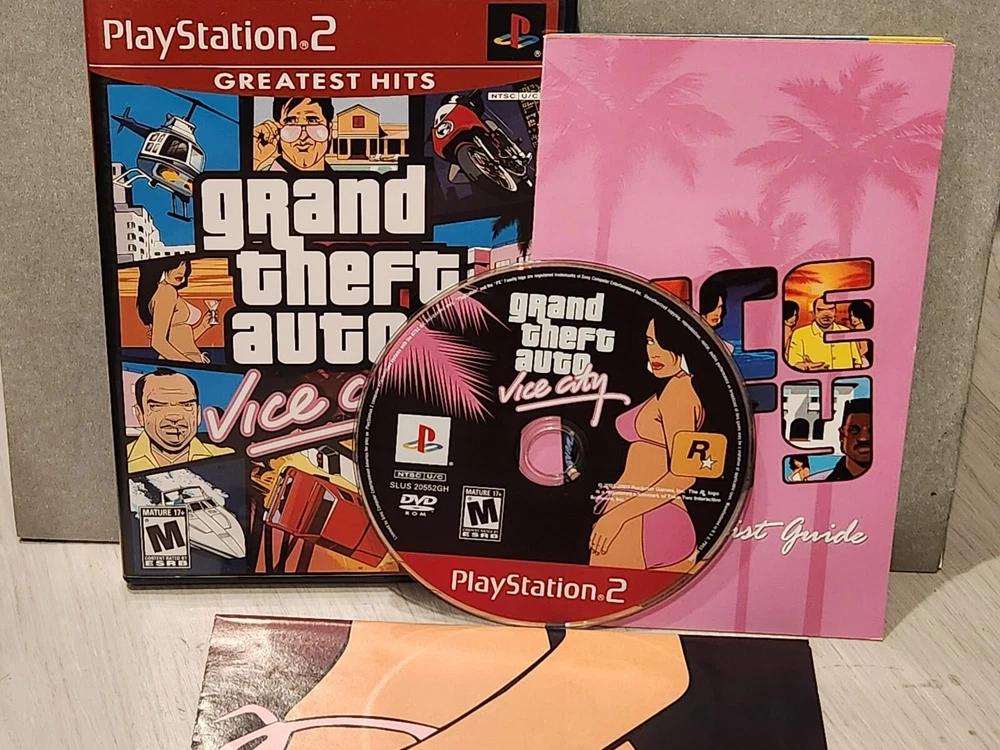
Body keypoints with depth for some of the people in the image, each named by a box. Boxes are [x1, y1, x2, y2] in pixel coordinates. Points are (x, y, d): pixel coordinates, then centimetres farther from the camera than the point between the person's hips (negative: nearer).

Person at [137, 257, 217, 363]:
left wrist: (204, 325, 12)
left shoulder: (171, 292, 16)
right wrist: (192, 364, -20)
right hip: (178, 363, -9)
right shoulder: (166, 291, -10)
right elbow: (158, 341, -17)